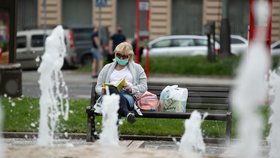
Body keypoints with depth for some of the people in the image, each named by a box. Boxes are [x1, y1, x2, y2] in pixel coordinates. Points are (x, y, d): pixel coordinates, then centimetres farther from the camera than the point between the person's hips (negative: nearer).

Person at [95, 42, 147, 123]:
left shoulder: (137, 68, 25)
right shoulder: (107, 68, 30)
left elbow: (143, 87, 14)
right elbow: (97, 87, 23)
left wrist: (131, 88, -8)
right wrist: (103, 90, -3)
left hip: (129, 95, 0)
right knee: (111, 89, -39)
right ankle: (127, 113, -64)